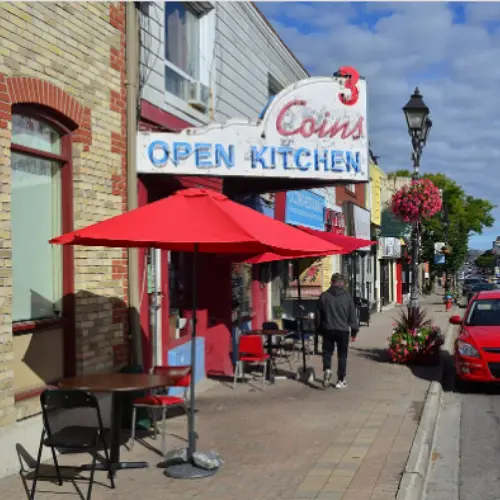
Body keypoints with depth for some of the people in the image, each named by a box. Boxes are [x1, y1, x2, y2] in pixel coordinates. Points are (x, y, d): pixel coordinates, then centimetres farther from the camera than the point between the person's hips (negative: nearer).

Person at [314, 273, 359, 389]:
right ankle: (341, 380, 7)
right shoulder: (347, 296, -1)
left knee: (327, 352, 12)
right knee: (342, 355, 7)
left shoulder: (324, 296, 1)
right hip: (343, 330, -1)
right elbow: (352, 315, 2)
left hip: (328, 330, 1)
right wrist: (354, 331, 9)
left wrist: (318, 330, 16)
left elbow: (318, 315, 6)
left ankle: (327, 369, -15)